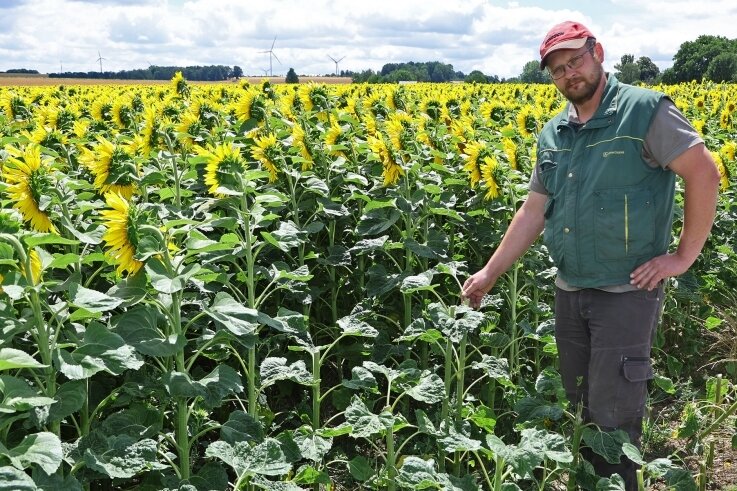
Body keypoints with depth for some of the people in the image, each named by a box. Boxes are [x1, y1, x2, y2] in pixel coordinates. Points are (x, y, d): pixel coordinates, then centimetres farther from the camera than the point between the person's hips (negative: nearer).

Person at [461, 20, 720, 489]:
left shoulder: (645, 111, -11)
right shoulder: (552, 134, 9)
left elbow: (705, 174, -12)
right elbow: (534, 211, 12)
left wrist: (685, 256, -13)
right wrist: (491, 273, 10)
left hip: (627, 292, -6)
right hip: (569, 292, 7)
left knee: (612, 416, -2)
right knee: (577, 409, 15)